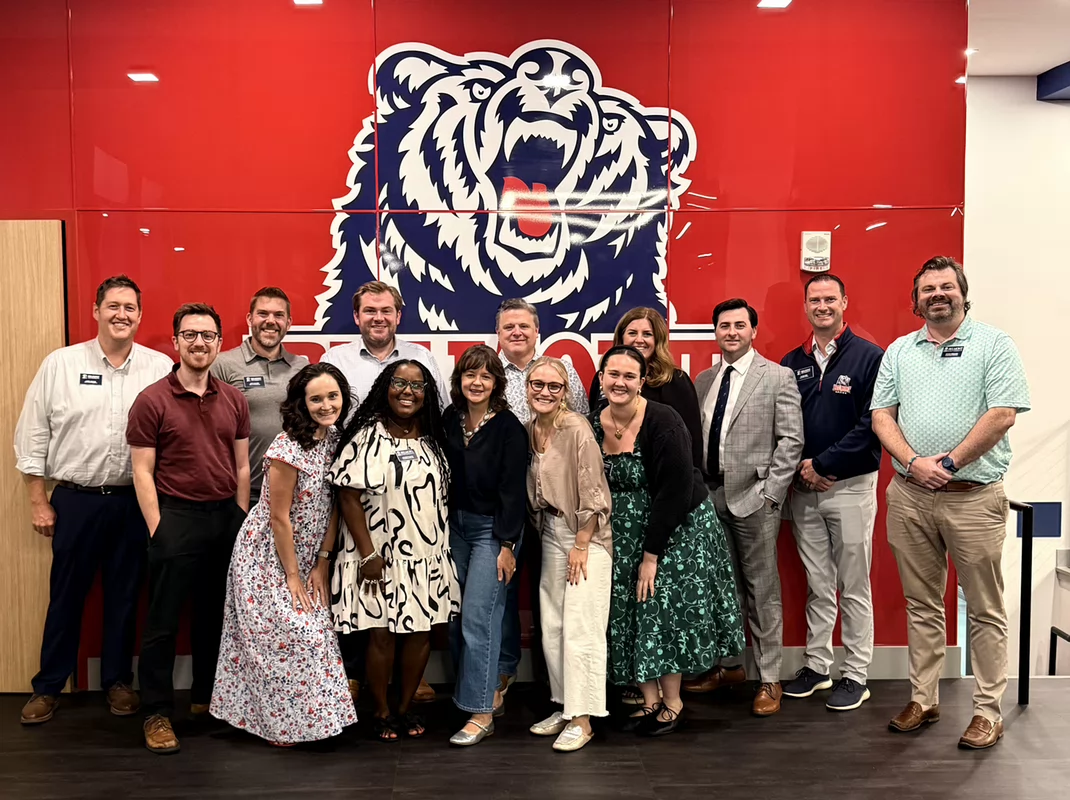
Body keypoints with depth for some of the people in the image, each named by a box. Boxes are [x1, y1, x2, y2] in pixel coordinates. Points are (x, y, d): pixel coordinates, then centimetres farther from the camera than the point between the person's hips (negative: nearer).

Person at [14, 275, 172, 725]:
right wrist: (39, 502, 1)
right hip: (75, 500, 0)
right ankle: (48, 687, 24)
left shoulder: (161, 368, -1)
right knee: (66, 595, 9)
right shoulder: (60, 364, -1)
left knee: (124, 596, 11)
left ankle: (118, 681, 26)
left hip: (134, 501, 0)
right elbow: (33, 437, 2)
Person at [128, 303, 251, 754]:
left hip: (227, 516, 4)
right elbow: (142, 471, -5)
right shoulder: (152, 400, -4)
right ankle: (157, 714, 14)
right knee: (163, 621, 2)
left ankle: (206, 697, 30)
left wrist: (241, 518, 7)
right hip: (176, 516, -4)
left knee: (215, 613, 15)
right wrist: (157, 529, -11)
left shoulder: (234, 400, 7)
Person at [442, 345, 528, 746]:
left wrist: (507, 545, -14)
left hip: (491, 529, -6)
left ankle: (481, 713, 1)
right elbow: (442, 476, 9)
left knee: (477, 617, -8)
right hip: (456, 525, 6)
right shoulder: (450, 419, 5)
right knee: (454, 618, 8)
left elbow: (513, 489, -12)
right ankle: (489, 692, 25)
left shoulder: (508, 427, -11)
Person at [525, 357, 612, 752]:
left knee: (580, 629, -7)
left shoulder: (576, 428, -16)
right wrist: (541, 529, 10)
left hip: (586, 534, -7)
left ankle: (581, 720, 3)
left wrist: (581, 546, -15)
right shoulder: (529, 429, 6)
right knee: (551, 626, 10)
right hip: (551, 534, 7)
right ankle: (563, 708, 24)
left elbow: (593, 493, -16)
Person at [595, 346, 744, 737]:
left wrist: (652, 554, -20)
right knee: (630, 612, 6)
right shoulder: (595, 426, -4)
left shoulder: (662, 423, -21)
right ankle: (649, 699, 18)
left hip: (677, 530, -5)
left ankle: (672, 701, 14)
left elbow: (674, 492, -22)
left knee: (664, 611, -3)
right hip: (624, 535, 6)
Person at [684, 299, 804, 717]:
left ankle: (769, 679, 13)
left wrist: (769, 491, -12)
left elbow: (791, 439, -7)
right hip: (710, 495, 5)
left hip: (754, 497, -5)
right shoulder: (703, 381, 13)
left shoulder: (778, 377, -2)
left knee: (762, 588, 2)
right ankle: (728, 664, 27)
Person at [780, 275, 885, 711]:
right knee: (818, 586, 13)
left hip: (851, 486, -4)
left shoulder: (869, 357, -5)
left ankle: (856, 675, 14)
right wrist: (800, 468, -5)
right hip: (804, 489, 4)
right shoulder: (792, 363, 9)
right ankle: (816, 666, 24)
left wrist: (822, 465, -13)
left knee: (854, 587, 4)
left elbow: (871, 425, -12)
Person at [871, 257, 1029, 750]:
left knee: (985, 611, 3)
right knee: (921, 606, 11)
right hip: (910, 497, 4)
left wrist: (950, 462, -13)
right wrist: (913, 463, -9)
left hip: (973, 497, -3)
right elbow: (881, 414, 6)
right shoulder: (900, 351, 12)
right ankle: (923, 700, 22)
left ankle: (988, 711, 13)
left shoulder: (994, 345, 0)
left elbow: (1002, 414, -9)